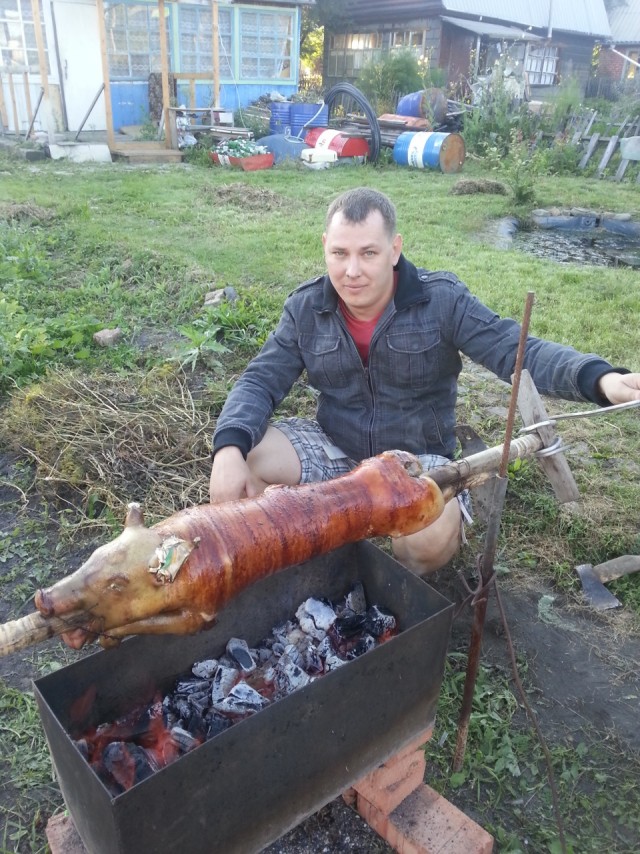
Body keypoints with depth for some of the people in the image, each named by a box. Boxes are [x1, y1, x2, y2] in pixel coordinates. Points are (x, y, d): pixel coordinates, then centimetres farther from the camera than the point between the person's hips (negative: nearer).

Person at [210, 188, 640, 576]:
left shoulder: (442, 300, -14)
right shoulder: (306, 309, -5)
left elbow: (517, 350, -20)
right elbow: (261, 380, -8)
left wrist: (601, 379, -40)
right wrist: (228, 449, -28)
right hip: (335, 449, 4)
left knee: (429, 539, -34)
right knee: (244, 458, -19)